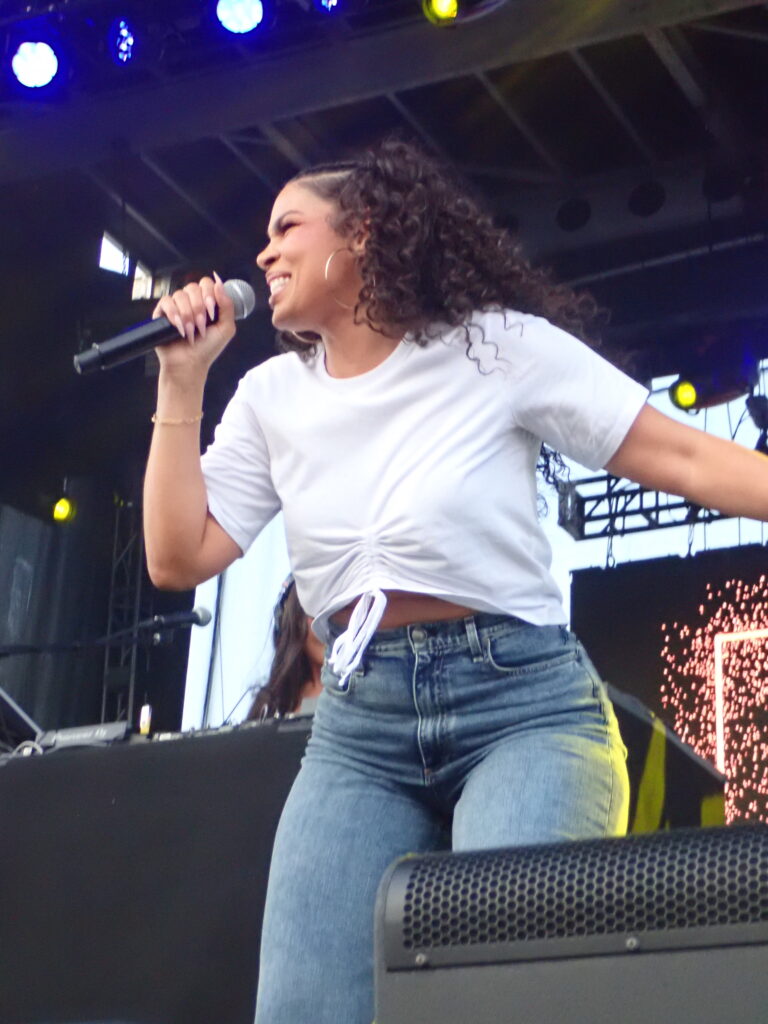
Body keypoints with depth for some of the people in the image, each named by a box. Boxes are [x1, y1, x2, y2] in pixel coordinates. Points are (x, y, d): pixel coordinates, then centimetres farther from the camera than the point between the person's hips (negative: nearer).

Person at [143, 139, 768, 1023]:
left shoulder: (498, 347, -1)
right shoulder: (272, 397, 12)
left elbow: (679, 457, -3)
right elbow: (179, 559, 7)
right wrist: (182, 380, 3)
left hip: (521, 700, -4)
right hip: (358, 725, 4)